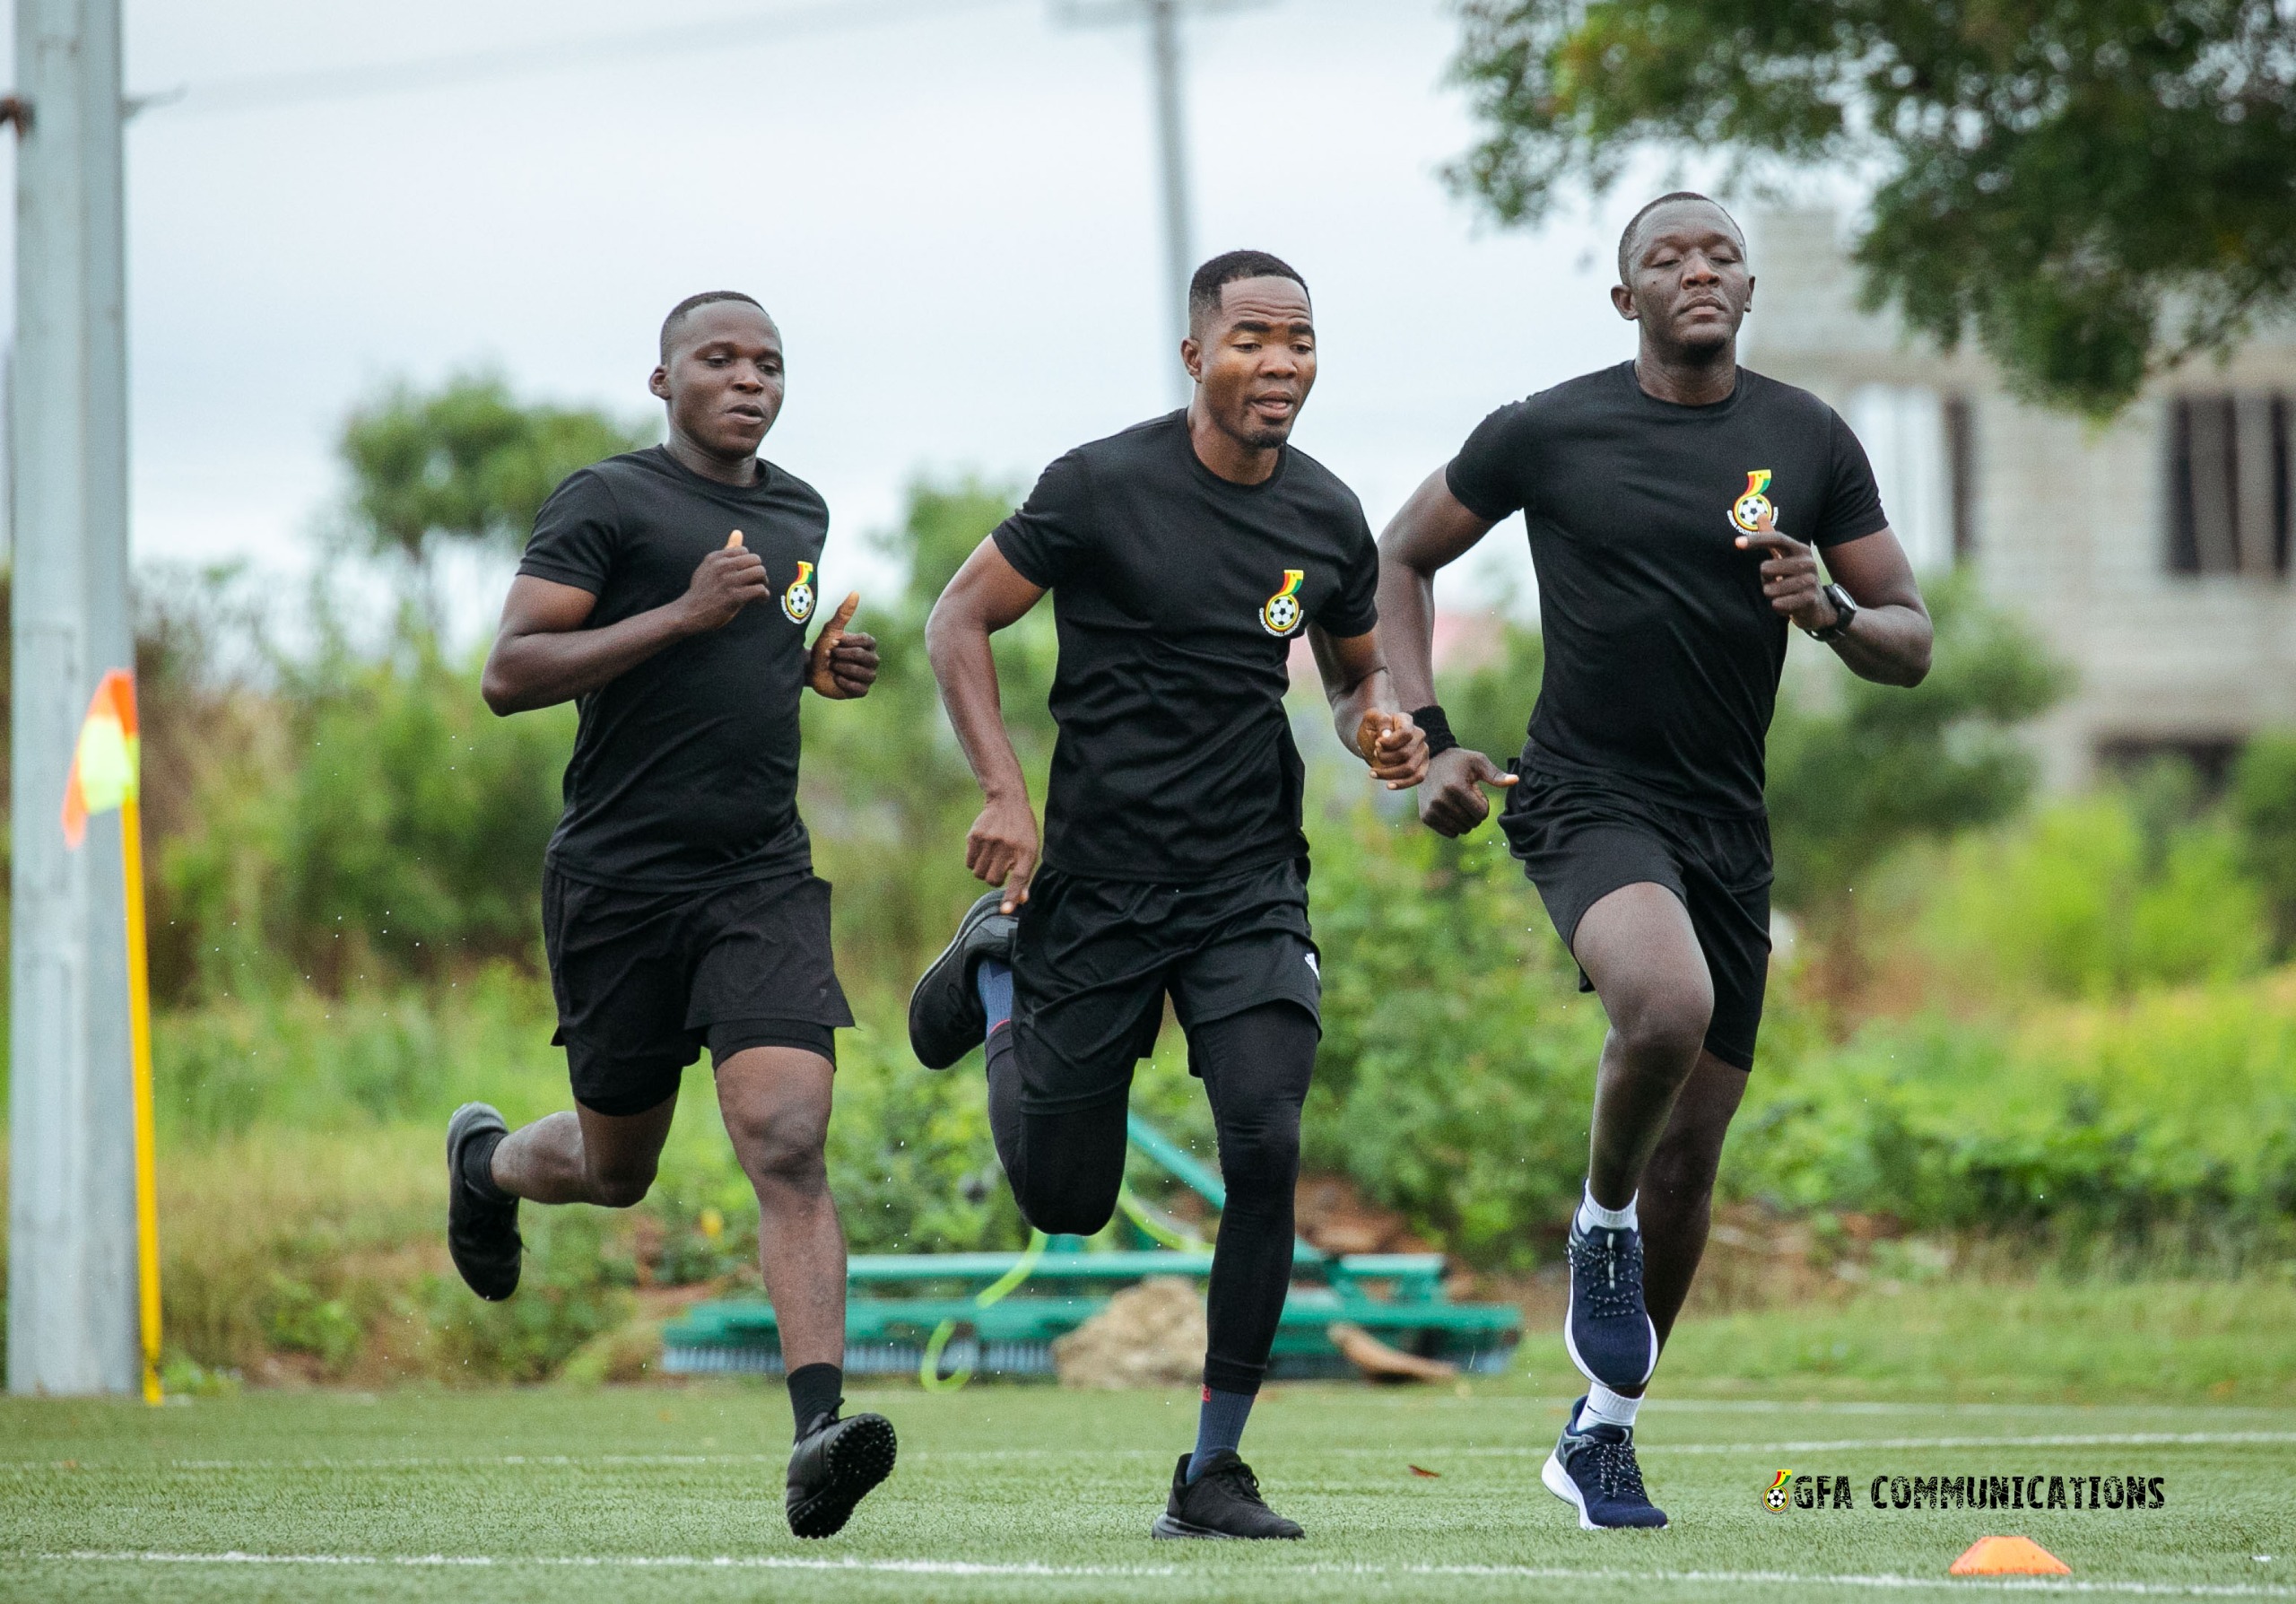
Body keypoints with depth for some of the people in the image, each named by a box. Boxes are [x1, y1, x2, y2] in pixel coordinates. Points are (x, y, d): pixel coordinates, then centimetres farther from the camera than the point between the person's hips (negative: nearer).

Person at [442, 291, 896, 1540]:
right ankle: (485, 1164, 47)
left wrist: (820, 669, 11)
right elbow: (508, 675, -14)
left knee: (788, 1145, -16)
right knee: (617, 1168, 12)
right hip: (618, 883, -3)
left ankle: (817, 1432, -26)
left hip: (762, 877, 4)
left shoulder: (800, 513, 16)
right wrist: (684, 614, -21)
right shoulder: (606, 503, -5)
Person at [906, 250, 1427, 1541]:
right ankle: (999, 966, 40)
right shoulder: (1103, 488, -11)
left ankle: (1212, 1472, -4)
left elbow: (1356, 668, 20)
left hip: (1252, 887, 2)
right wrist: (1004, 790, -16)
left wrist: (1379, 723, -4)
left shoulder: (1329, 520, 2)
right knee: (1067, 1199, 8)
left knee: (1266, 1147, -18)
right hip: (1099, 885, -2)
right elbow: (961, 622, -4)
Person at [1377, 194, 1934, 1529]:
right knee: (1667, 1003, -35)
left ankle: (1604, 1431, 25)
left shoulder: (1810, 441, 5)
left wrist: (1830, 611, -14)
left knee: (1689, 1161, 6)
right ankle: (1603, 1222, -5)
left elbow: (1912, 644, 8)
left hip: (1728, 823, 4)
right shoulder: (1548, 433, -2)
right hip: (1588, 802, -4)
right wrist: (1428, 742, 1)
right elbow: (1403, 560, 11)